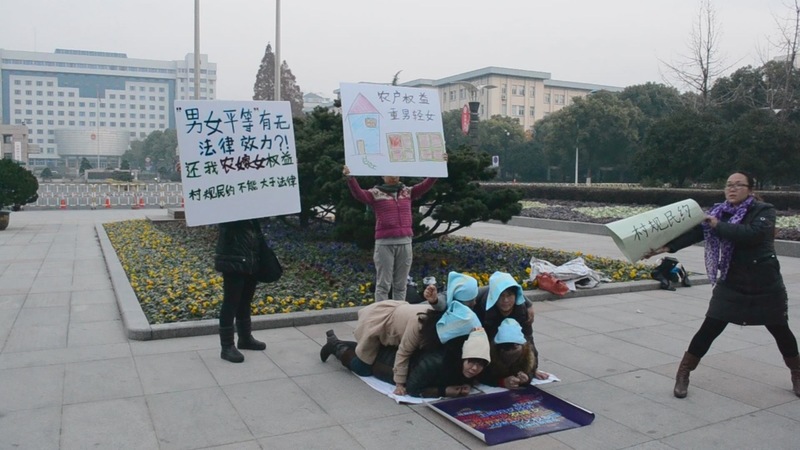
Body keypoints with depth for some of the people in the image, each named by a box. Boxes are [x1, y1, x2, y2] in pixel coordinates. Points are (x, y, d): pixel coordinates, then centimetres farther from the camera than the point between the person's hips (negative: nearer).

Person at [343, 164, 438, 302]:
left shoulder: (408, 192, 15)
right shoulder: (376, 193, 5)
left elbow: (425, 185, 7)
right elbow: (359, 194, -10)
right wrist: (350, 178, -26)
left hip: (405, 242, 3)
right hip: (384, 243, -3)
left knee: (401, 284, 10)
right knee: (383, 284, -1)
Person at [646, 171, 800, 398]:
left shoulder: (764, 211, -8)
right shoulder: (719, 212, 1)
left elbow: (752, 233, -29)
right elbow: (695, 232, -12)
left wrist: (719, 226, -24)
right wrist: (667, 246, -25)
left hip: (765, 285, -1)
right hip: (731, 283, 2)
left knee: (780, 330, 14)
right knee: (710, 328, -4)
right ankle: (683, 373, 5)